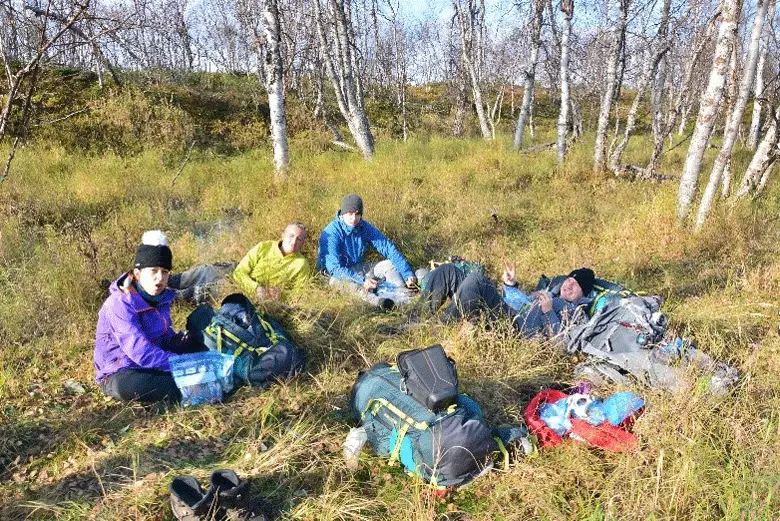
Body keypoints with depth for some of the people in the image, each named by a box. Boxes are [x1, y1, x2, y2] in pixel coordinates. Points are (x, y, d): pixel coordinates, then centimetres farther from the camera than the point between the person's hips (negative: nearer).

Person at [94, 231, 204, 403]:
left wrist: (184, 341, -12)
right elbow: (142, 353, -31)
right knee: (126, 386, -41)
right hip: (119, 375, -8)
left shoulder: (161, 297, 1)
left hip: (154, 367, 8)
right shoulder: (120, 304, -23)